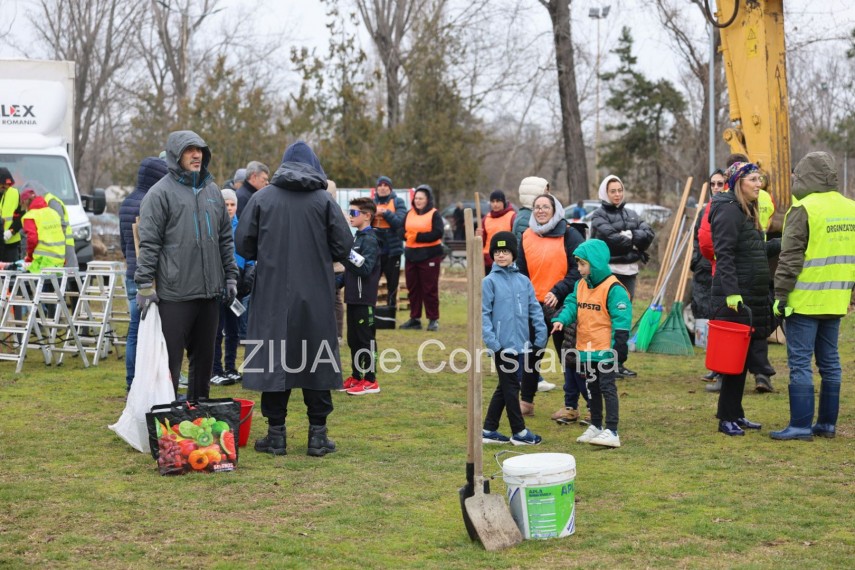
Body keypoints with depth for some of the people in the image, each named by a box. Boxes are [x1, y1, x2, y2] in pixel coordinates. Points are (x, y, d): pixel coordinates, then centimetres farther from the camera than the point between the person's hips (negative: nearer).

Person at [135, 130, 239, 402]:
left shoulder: (212, 191, 14)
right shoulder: (160, 193, -5)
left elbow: (226, 238, 19)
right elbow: (149, 243, -8)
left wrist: (230, 276, 14)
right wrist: (145, 285, -13)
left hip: (210, 291, 6)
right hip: (175, 294, -6)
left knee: (204, 357, 13)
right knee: (170, 360, -2)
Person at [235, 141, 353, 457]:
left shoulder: (262, 198, -1)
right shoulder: (324, 200, -2)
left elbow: (243, 244, -2)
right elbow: (344, 246, -4)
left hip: (272, 293, 0)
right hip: (316, 296, 0)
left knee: (273, 359, 7)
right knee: (316, 360, 9)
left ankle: (276, 434, 10)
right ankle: (318, 435, 11)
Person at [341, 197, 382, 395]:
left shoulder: (369, 240, -12)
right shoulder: (357, 237, 15)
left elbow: (365, 268, -22)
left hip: (364, 299, -9)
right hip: (353, 297, 9)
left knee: (366, 340, -3)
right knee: (353, 339, 14)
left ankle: (370, 381, 3)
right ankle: (356, 377, 22)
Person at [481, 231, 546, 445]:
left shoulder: (523, 281, 8)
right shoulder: (489, 281, -6)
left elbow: (535, 309, 10)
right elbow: (483, 314, -9)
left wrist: (540, 335, 0)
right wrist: (492, 342, -16)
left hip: (520, 344, 6)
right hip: (503, 345, -6)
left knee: (505, 387, 11)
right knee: (510, 387, 1)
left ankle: (489, 430, 21)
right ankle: (519, 432, 11)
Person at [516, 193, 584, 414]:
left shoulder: (569, 235, -5)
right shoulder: (527, 237, 9)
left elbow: (578, 269, -11)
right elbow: (521, 272, 16)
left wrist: (558, 291, -19)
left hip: (562, 305, -4)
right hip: (534, 305, 5)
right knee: (531, 354, 12)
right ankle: (526, 402, 24)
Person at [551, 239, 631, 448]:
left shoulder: (613, 288, -15)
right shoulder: (581, 285, 9)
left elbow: (621, 318, -16)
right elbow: (572, 305, 8)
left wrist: (619, 346, -18)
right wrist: (561, 320, -13)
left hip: (605, 350, -8)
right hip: (585, 349, 8)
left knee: (607, 388, -6)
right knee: (592, 388, 18)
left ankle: (611, 431, -4)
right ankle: (596, 426, 30)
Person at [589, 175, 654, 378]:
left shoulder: (631, 214, 16)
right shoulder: (599, 215, -1)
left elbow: (648, 233, 2)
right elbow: (612, 238, -17)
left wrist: (627, 236, -12)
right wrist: (634, 242, -5)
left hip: (629, 271, 6)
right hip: (609, 271, -6)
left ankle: (619, 363, 16)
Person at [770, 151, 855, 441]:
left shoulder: (804, 209, -12)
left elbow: (790, 258, -14)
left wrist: (780, 295, -9)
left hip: (805, 300, -7)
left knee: (800, 363, -4)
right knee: (829, 362, 13)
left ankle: (801, 425, -4)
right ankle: (827, 423, 18)